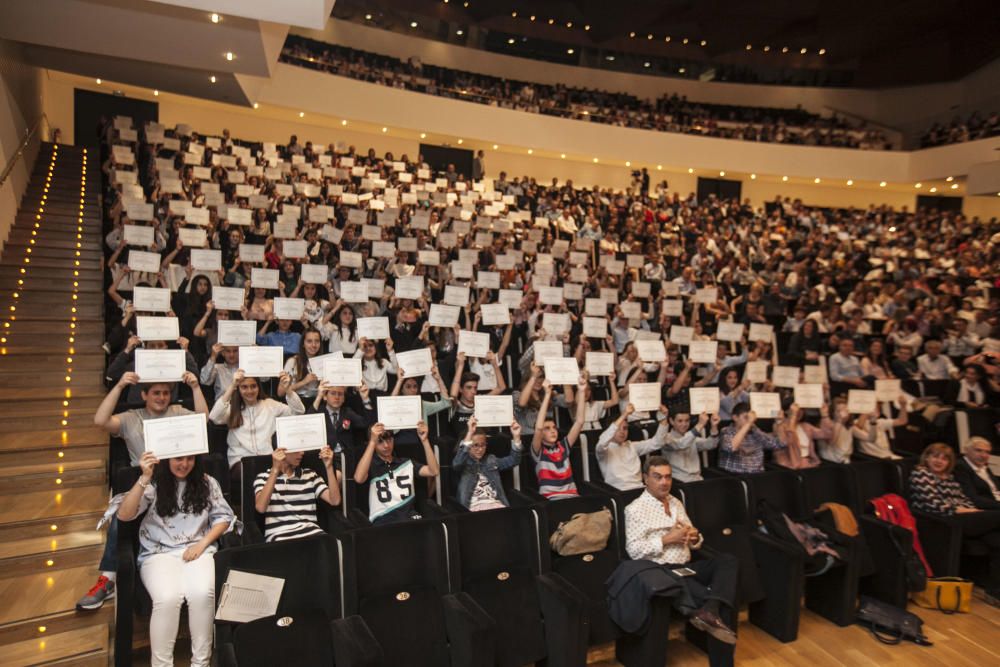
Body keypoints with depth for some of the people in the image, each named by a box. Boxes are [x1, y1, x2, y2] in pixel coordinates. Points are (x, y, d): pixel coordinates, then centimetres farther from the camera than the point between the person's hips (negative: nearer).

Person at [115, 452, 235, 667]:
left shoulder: (207, 483, 6)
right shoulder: (153, 484, 0)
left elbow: (223, 517, 9)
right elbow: (123, 515, -14)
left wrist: (202, 543, -7)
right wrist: (144, 478, -25)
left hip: (198, 551, 1)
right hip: (159, 553, -1)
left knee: (202, 594, -29)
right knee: (167, 598, -31)